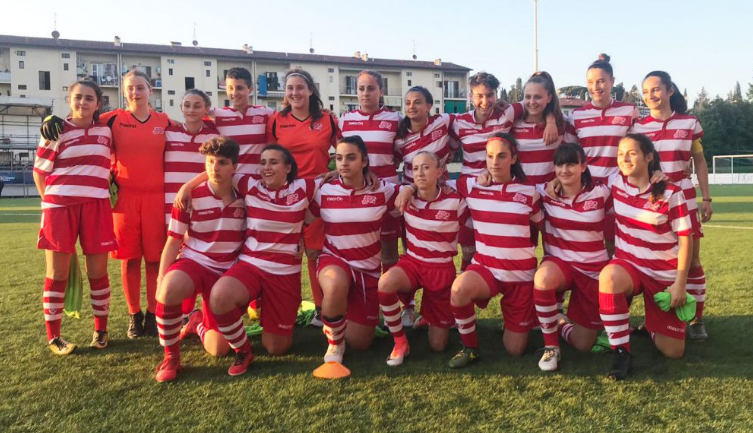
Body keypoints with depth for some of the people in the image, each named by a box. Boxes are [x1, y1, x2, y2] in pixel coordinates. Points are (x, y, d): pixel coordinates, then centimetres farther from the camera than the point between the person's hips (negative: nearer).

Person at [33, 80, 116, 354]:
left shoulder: (106, 131, 10)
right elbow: (39, 172, 3)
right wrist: (51, 203, 0)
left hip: (96, 207, 2)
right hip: (60, 206, -2)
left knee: (97, 271, 5)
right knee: (57, 273, 2)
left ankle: (101, 330, 18)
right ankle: (53, 337, 10)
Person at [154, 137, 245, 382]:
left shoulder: (243, 199, -2)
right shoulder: (190, 197, -9)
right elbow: (173, 243, -7)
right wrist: (161, 280, -16)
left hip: (227, 272, 2)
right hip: (194, 262, -2)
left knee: (219, 350, -1)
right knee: (169, 290, -40)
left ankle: (199, 323, 37)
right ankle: (171, 357, -14)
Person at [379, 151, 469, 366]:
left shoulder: (455, 202, -13)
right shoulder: (407, 198, -6)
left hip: (442, 269, -2)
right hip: (412, 262, 2)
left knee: (437, 346, 3)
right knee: (385, 283, -36)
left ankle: (435, 319, 40)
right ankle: (400, 342, -14)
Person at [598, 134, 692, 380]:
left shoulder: (670, 192, -13)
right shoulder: (615, 184, -4)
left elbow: (685, 238, -9)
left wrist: (680, 283, -13)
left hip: (664, 274, -1)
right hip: (628, 265, 1)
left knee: (673, 351, -3)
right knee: (608, 276, -40)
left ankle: (652, 325, 34)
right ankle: (621, 351, -26)